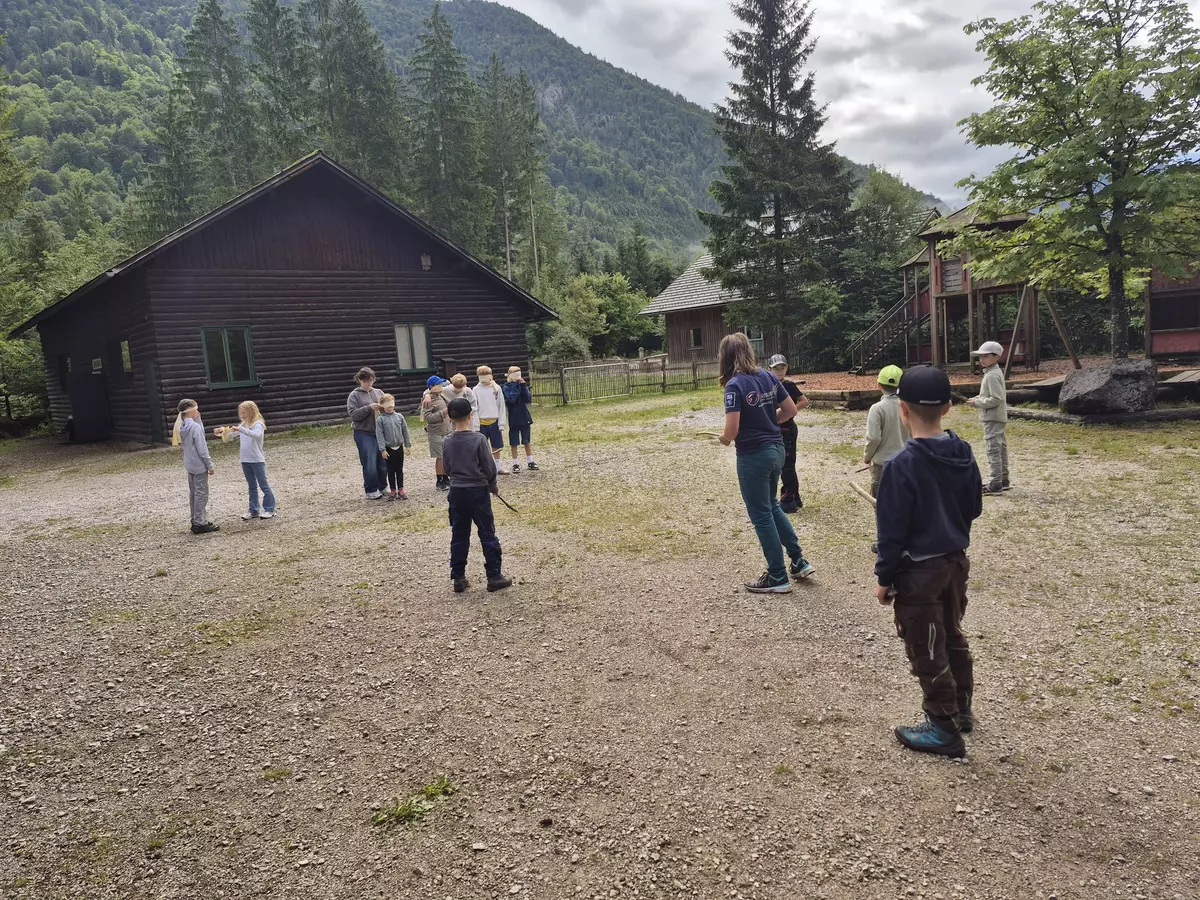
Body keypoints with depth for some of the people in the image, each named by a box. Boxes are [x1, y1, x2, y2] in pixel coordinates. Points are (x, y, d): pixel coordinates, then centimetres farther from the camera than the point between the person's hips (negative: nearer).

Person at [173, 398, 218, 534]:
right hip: (199, 466, -8)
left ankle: (196, 521, 22)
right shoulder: (195, 427, -20)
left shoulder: (182, 427, 4)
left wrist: (198, 420, 0)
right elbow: (202, 449, -18)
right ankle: (200, 524, 2)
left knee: (193, 493, 15)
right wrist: (210, 465, -12)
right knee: (201, 494, -2)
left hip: (189, 466, 8)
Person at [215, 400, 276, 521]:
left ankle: (269, 509, 9)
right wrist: (222, 431, -12)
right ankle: (254, 510, 20)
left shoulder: (258, 424, -13)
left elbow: (256, 434, -32)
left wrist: (240, 429, -41)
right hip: (245, 461, 7)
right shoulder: (243, 425, 9)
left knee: (263, 485, 1)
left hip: (257, 460, -7)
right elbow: (231, 433, 8)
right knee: (252, 486, 14)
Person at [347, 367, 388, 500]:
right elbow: (353, 414, -8)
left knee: (383, 462, 7)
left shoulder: (379, 392, 12)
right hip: (364, 434, -4)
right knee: (370, 463, -5)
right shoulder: (354, 395, 1)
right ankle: (371, 490, 7)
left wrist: (384, 407, -6)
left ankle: (382, 487, 23)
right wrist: (369, 407, -19)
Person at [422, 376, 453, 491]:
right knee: (440, 457, -2)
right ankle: (439, 481, 8)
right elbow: (427, 417, -22)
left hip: (447, 431, 8)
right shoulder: (428, 401, -15)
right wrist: (443, 413, -24)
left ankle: (445, 478, 21)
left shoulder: (441, 395, 10)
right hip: (436, 433, -8)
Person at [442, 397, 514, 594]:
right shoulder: (479, 439, -13)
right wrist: (493, 487, 7)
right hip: (478, 491, -4)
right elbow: (490, 468, -9)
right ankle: (494, 577, 7)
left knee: (459, 537, 11)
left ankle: (459, 578, 15)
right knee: (488, 535, 4)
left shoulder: (447, 442, -1)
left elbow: (447, 468, 8)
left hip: (456, 493, 4)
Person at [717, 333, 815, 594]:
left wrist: (724, 439, -1)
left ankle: (778, 578, 16)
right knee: (772, 506, 25)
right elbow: (790, 410, 9)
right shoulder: (768, 376, 3)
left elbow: (731, 431, -23)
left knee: (761, 516, 6)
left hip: (753, 455, -7)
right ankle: (799, 561, 29)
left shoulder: (735, 385, -18)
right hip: (776, 449, 8)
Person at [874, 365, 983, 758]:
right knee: (953, 637, 24)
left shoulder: (902, 465, -23)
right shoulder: (963, 453, -2)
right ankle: (961, 709, 39)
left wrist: (884, 577, -9)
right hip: (956, 562, 8)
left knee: (926, 650, 6)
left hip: (918, 571, -8)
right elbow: (973, 508, 9)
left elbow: (892, 529, -19)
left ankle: (944, 729, 16)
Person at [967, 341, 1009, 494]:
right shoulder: (995, 372, 14)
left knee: (993, 449, -10)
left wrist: (977, 402, -16)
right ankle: (1003, 480, 24)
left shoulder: (992, 376, -18)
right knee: (1000, 448, 15)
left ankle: (995, 484, -11)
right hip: (998, 418, 11)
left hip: (992, 418, -11)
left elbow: (997, 399, -24)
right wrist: (979, 399, 9)